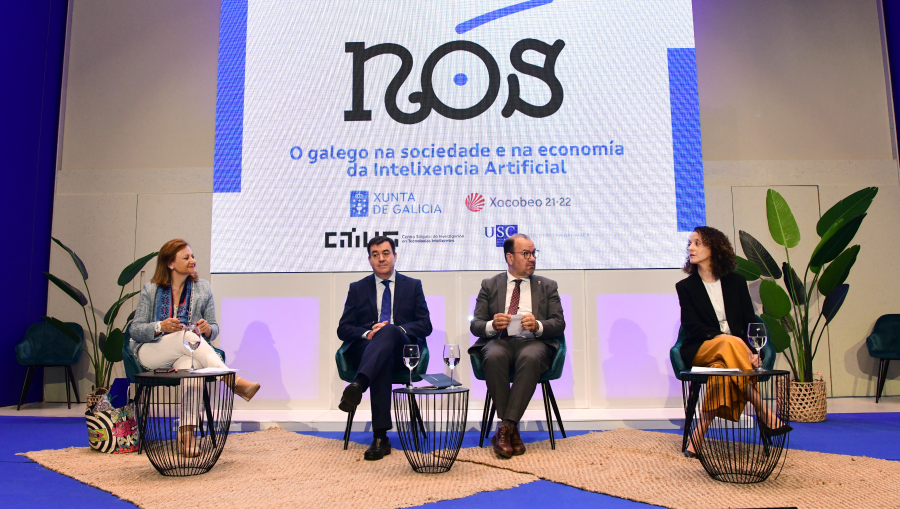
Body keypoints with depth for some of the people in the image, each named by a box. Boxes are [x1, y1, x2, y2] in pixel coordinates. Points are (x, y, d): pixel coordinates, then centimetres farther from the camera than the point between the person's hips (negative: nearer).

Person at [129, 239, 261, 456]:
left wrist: (208, 329, -17)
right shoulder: (151, 289, 1)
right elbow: (134, 330, -1)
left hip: (183, 355, 1)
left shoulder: (203, 288, 6)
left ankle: (186, 434, -44)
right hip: (150, 353, -1)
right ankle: (234, 380, -39)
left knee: (191, 364, -37)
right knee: (186, 335, -34)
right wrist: (161, 327, -21)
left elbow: (214, 329, 9)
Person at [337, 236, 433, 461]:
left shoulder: (413, 286, 18)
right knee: (384, 360, -38)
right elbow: (343, 329, 11)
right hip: (367, 349, 0)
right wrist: (367, 333, -11)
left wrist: (395, 329, -12)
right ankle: (380, 438, -44)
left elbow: (425, 325, 8)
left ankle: (358, 385, -58)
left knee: (389, 330, -36)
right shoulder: (357, 288, 19)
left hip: (403, 348, 0)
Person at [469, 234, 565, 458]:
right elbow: (475, 325, 11)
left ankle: (505, 428, -33)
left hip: (533, 341, 0)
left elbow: (559, 324, 9)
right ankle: (512, 430, -27)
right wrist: (492, 325, -13)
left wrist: (538, 326, -13)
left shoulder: (548, 286, 20)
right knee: (494, 357, -36)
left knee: (530, 358, -37)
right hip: (499, 341, 0)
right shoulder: (489, 285, 19)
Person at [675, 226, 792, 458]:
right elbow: (692, 327, -3)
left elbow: (750, 322, 8)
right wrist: (727, 338, -21)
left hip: (738, 348, 1)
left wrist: (752, 350, -14)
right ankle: (764, 413, -38)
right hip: (701, 350, -1)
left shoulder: (736, 282, 14)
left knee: (720, 367, -38)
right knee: (729, 345, -38)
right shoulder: (685, 286, 9)